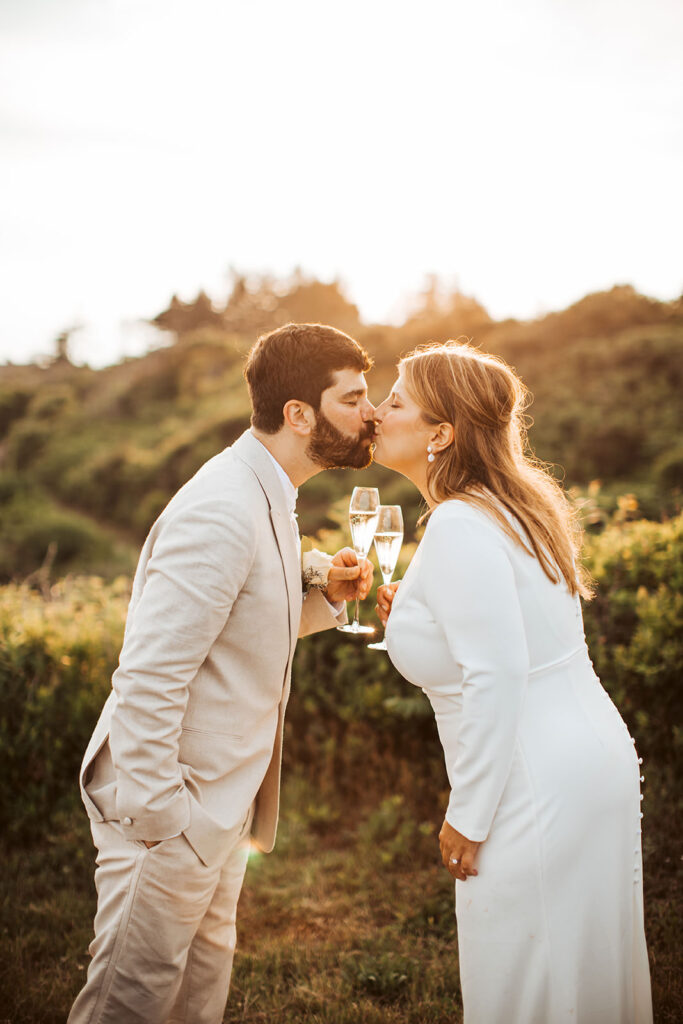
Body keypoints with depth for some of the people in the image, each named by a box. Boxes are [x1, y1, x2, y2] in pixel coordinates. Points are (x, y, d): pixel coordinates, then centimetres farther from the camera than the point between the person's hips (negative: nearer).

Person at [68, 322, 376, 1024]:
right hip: (172, 805, -9)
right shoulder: (221, 512, -26)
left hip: (223, 795, 9)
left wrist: (326, 599, 0)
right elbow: (148, 681, -28)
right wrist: (158, 821, -23)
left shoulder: (266, 496, 7)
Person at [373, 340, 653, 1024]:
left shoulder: (458, 526, -19)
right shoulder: (510, 507, 11)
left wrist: (467, 816, -17)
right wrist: (412, 622, 10)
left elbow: (497, 677, -25)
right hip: (591, 758, 10)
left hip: (538, 784, -10)